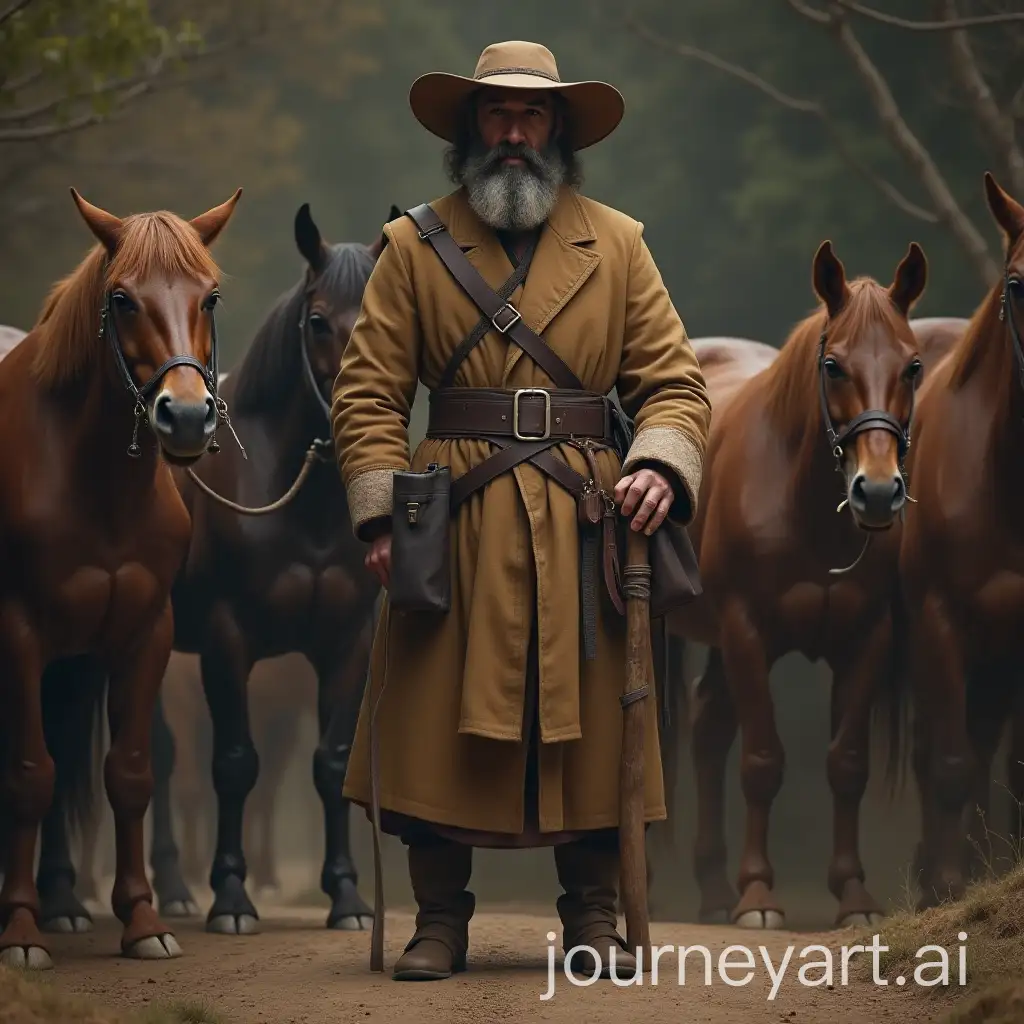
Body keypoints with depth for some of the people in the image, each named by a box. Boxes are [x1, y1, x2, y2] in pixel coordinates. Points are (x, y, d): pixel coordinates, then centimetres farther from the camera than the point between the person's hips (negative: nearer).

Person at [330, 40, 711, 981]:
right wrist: (382, 513, -8)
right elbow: (369, 392, 2)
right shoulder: (415, 247, 5)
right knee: (437, 721, 0)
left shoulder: (617, 244, 9)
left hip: (584, 517, 1)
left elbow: (673, 378, 6)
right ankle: (440, 922, 10)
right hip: (453, 522, -1)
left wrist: (660, 464, -13)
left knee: (592, 721, 3)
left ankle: (594, 920, 13)